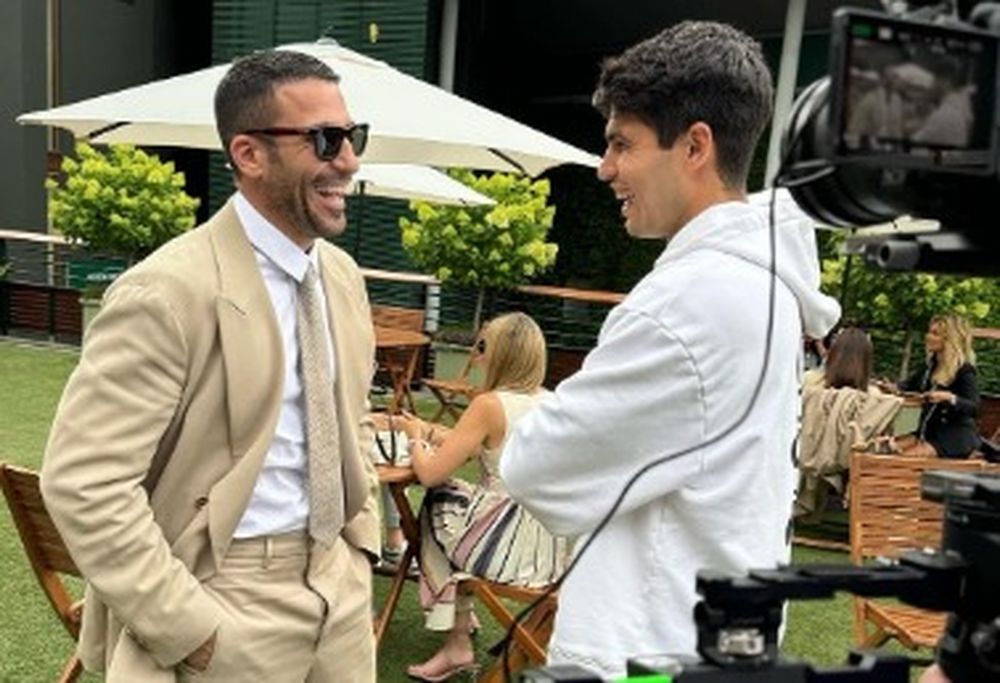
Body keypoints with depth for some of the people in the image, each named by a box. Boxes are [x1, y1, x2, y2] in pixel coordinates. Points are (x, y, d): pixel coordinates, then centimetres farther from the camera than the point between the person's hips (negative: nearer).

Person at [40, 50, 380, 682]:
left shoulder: (342, 275, 4)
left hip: (338, 584, 7)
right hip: (229, 600, -6)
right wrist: (190, 629, -18)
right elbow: (84, 484, -21)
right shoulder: (169, 292, -20)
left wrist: (362, 539, 7)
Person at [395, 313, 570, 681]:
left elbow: (429, 473, -13)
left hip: (516, 548, -7)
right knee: (458, 500, 25)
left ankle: (457, 643, 24)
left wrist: (417, 437, 7)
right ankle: (462, 618, 34)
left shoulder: (489, 405, -14)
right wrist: (437, 436, 18)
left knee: (436, 507, 19)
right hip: (557, 546, 7)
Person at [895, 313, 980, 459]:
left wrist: (949, 398, -41)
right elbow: (911, 384, 20)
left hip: (956, 437, -8)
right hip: (929, 431, 8)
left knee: (907, 455, -25)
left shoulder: (964, 370, -15)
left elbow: (974, 408, -23)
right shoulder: (931, 364, 9)